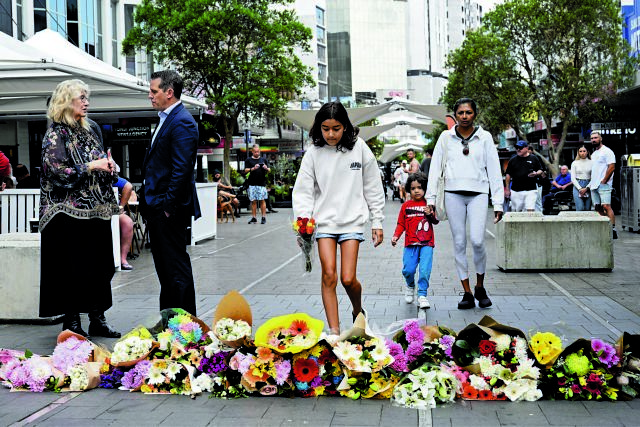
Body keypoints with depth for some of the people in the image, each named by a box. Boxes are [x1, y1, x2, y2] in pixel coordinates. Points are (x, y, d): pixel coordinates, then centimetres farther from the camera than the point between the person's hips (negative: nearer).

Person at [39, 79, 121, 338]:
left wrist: (109, 168, 3)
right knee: (73, 268, -3)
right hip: (71, 212, -8)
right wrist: (91, 166, -18)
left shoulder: (86, 132, 16)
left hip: (96, 210, 8)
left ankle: (97, 319, 16)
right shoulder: (56, 134, -7)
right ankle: (71, 322, 7)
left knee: (100, 266, 8)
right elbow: (57, 172, -17)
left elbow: (101, 165, 25)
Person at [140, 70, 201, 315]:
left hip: (170, 211, -10)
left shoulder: (182, 123, -14)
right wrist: (148, 201, 16)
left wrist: (168, 205, -21)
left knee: (176, 268, -4)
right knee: (164, 266, 16)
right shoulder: (165, 119, 17)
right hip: (157, 208, 10)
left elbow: (182, 169, -21)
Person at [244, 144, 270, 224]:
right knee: (253, 201, 2)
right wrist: (253, 168, -16)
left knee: (262, 200, -2)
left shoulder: (263, 159, 12)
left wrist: (266, 168, -9)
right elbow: (246, 170, 0)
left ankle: (264, 217, 2)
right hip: (252, 184, 0)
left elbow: (269, 170, 13)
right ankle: (253, 218, 8)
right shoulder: (248, 160, 8)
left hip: (262, 183, 0)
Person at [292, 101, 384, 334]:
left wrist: (377, 223, 6)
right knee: (329, 275, -9)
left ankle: (358, 310, 26)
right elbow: (303, 191, 1)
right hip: (324, 221, 1)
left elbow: (373, 188, 6)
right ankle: (334, 331, -1)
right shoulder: (313, 153, 0)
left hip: (352, 220, -1)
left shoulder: (359, 149, 0)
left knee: (348, 279, -6)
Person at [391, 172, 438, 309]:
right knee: (408, 270, -3)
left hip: (426, 244, -1)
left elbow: (436, 221, 3)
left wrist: (430, 214, -18)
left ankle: (422, 295, 1)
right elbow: (401, 224, 13)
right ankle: (410, 286, 28)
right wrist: (396, 236, -1)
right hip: (410, 243, 1)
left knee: (425, 271, -10)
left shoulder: (428, 204, 7)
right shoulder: (406, 206, 9)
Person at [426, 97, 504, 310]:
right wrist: (431, 198, 1)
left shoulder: (484, 137, 6)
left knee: (477, 240, -13)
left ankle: (480, 287, 9)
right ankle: (467, 293, 8)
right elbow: (435, 168, 8)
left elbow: (494, 170, 5)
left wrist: (498, 203, 0)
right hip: (453, 194, 1)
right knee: (459, 243, 1)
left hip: (478, 193, -1)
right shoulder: (446, 137, 8)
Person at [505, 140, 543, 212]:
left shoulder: (533, 159, 7)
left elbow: (540, 171, 12)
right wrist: (507, 189, 6)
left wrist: (536, 173, -12)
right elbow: (508, 175, 11)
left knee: (530, 210, -11)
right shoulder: (512, 160, 10)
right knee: (516, 211, 6)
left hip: (531, 190, -2)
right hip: (516, 191, 2)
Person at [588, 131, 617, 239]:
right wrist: (591, 183, 15)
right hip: (593, 185, 9)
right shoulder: (593, 154, 22)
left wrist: (604, 181, -15)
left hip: (603, 185, -9)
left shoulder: (606, 151, -5)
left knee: (606, 206, -17)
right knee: (598, 207, 6)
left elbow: (611, 167, -14)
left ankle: (613, 229, -19)